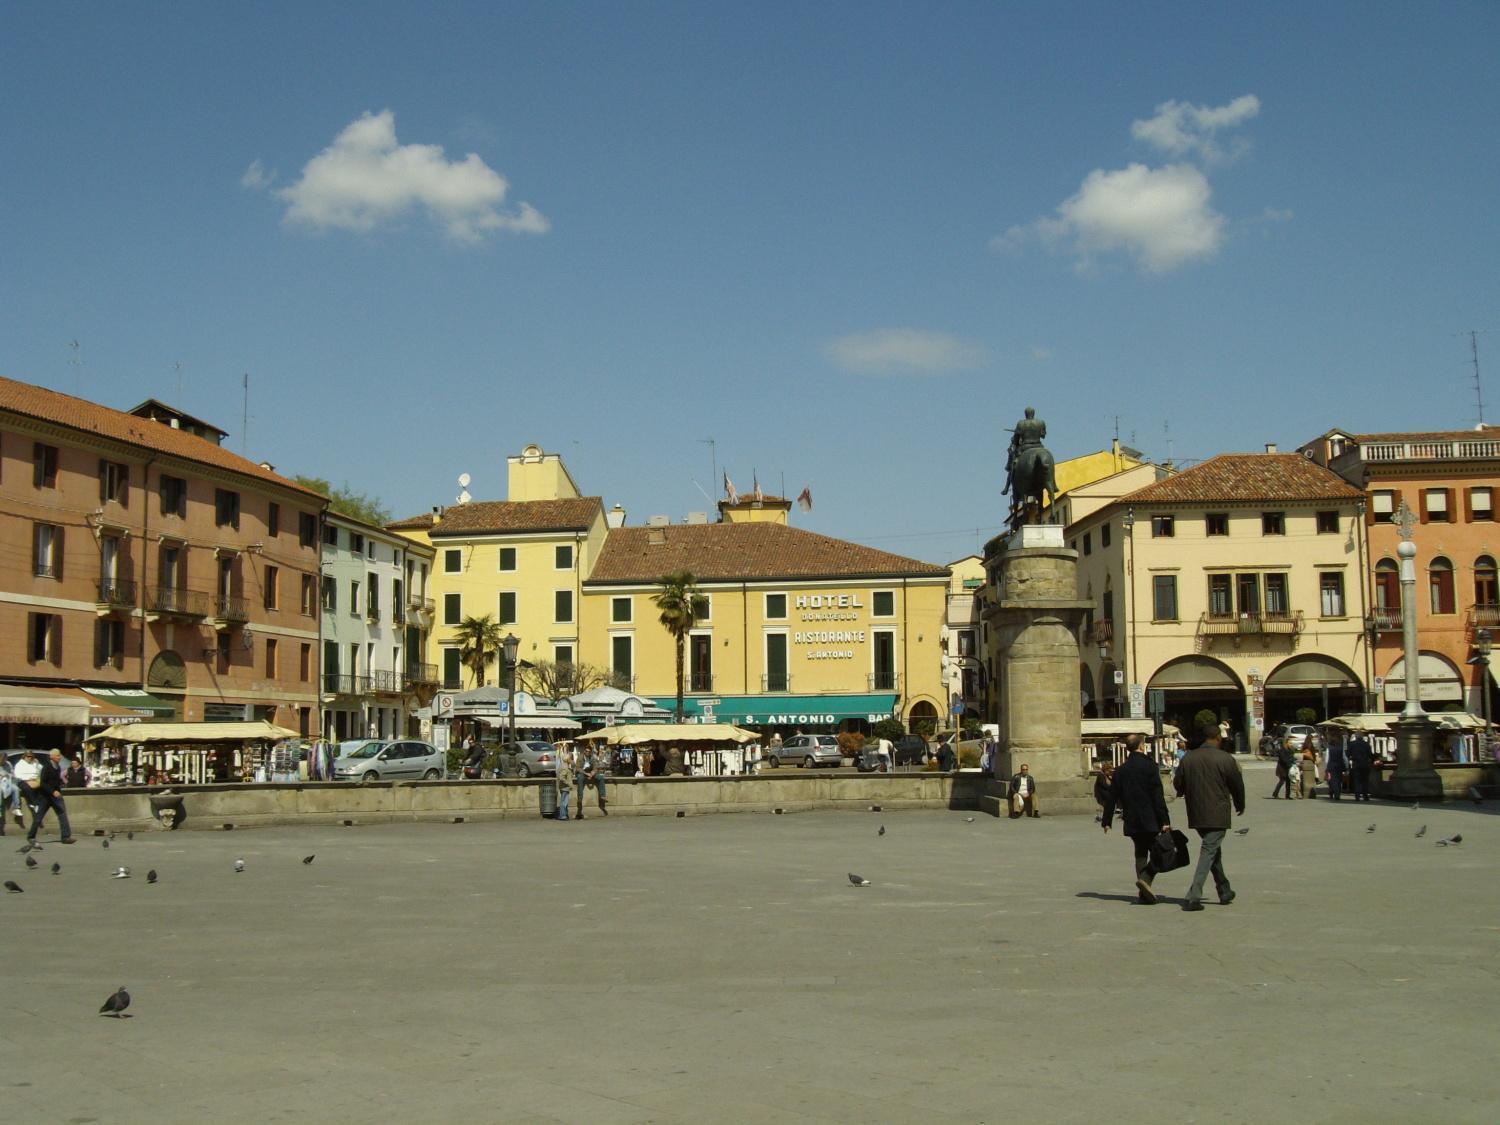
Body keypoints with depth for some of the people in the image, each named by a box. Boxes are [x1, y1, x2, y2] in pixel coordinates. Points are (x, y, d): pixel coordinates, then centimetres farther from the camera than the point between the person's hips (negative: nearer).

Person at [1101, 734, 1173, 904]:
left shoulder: (1121, 769, 9)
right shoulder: (1149, 765, -8)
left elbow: (1111, 797, 9)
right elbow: (1158, 796, -12)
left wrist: (1107, 821, 14)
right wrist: (1165, 821, -12)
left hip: (1131, 820, 5)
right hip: (1149, 820, -5)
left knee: (1141, 852, 14)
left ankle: (1144, 893, 10)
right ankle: (1146, 878, -19)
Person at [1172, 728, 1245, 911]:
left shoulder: (1188, 758, 1)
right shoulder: (1225, 759, -10)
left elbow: (1178, 783, 8)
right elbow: (1237, 785, -1)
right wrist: (1240, 805, 19)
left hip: (1196, 815, 5)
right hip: (1218, 815, -5)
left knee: (1213, 850, 21)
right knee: (1209, 852, -3)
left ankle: (1225, 891, 29)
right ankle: (1194, 896, -13)